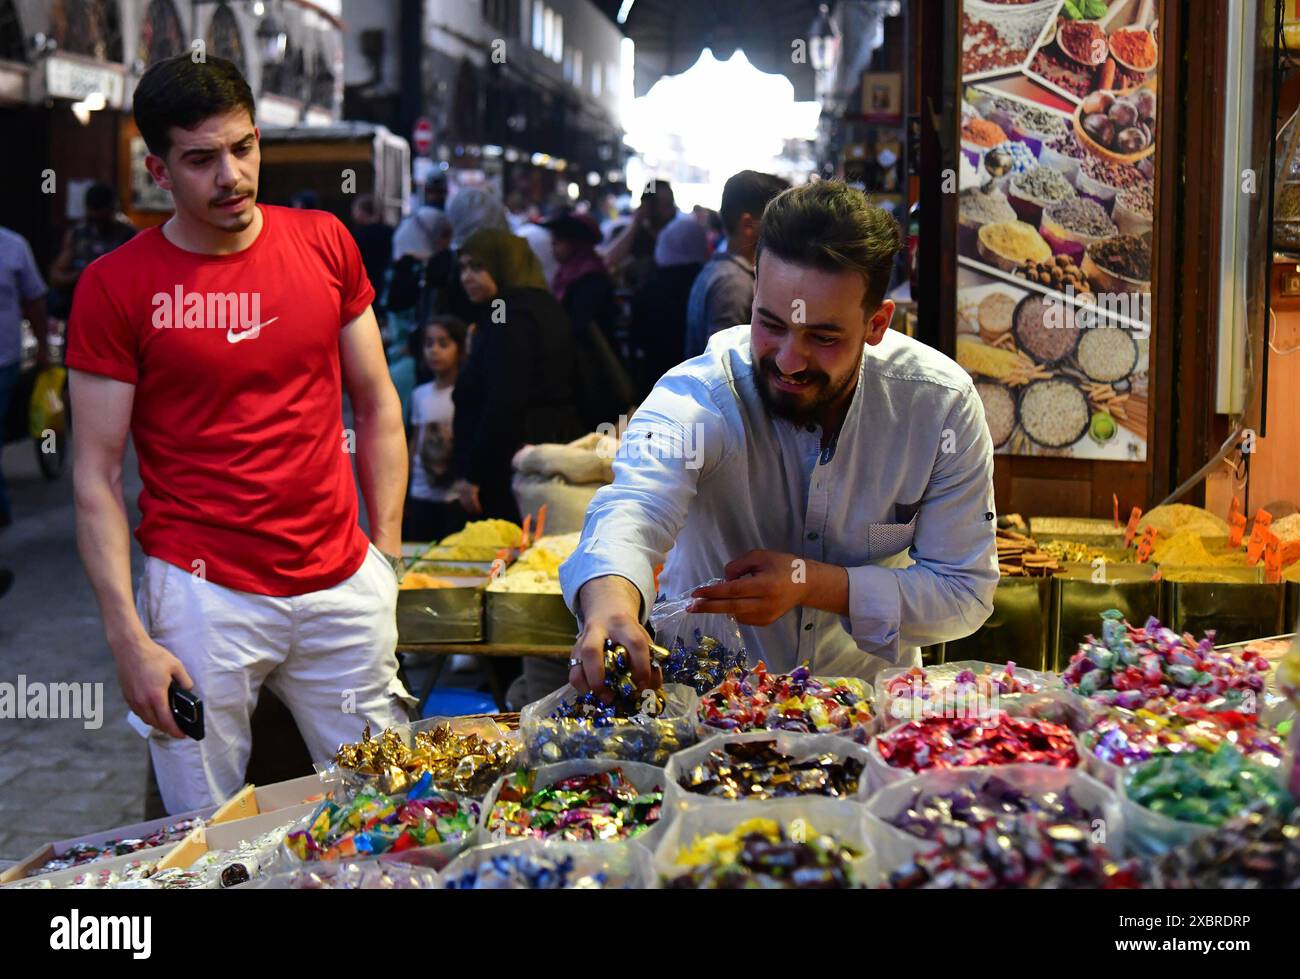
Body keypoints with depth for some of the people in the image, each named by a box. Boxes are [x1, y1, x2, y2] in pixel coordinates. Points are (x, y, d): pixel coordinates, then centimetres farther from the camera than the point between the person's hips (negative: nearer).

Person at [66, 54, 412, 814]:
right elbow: (97, 473, -3)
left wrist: (387, 554, 5)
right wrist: (128, 637, -10)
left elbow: (377, 407, 11)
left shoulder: (324, 242, 5)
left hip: (343, 583, 3)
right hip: (204, 595, -3)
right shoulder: (115, 286, -4)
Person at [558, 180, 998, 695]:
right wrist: (610, 601, -65)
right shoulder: (698, 398, -22)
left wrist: (812, 583, -24)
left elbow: (966, 593, -10)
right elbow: (633, 508, -41)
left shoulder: (941, 403, -14)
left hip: (866, 683, 2)